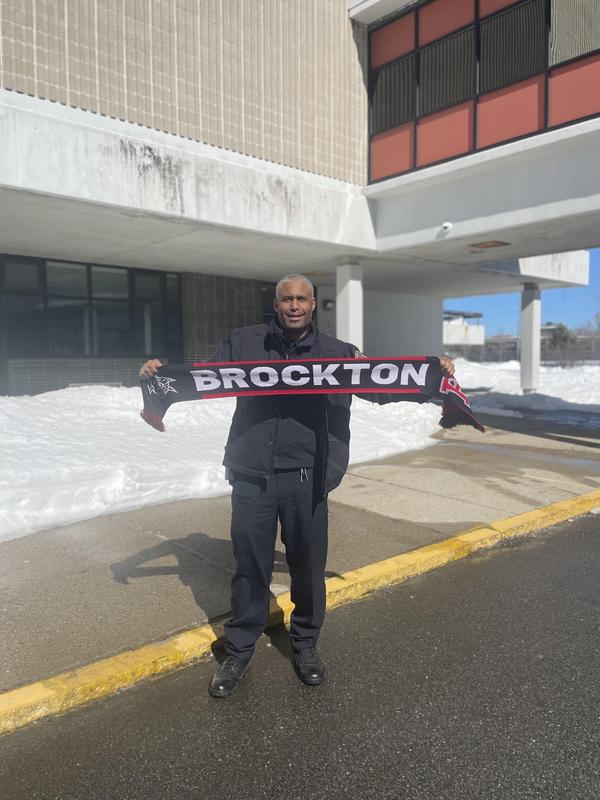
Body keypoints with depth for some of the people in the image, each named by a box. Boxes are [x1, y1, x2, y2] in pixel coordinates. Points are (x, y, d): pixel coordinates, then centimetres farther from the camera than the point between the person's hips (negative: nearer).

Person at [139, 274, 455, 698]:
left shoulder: (336, 352, 6)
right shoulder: (244, 343, 6)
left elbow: (382, 387, 7)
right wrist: (161, 374, -6)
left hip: (305, 480, 0)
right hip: (252, 477, 0)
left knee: (308, 567, 13)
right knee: (250, 568, 11)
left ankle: (305, 643, 37)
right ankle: (239, 652, 31)